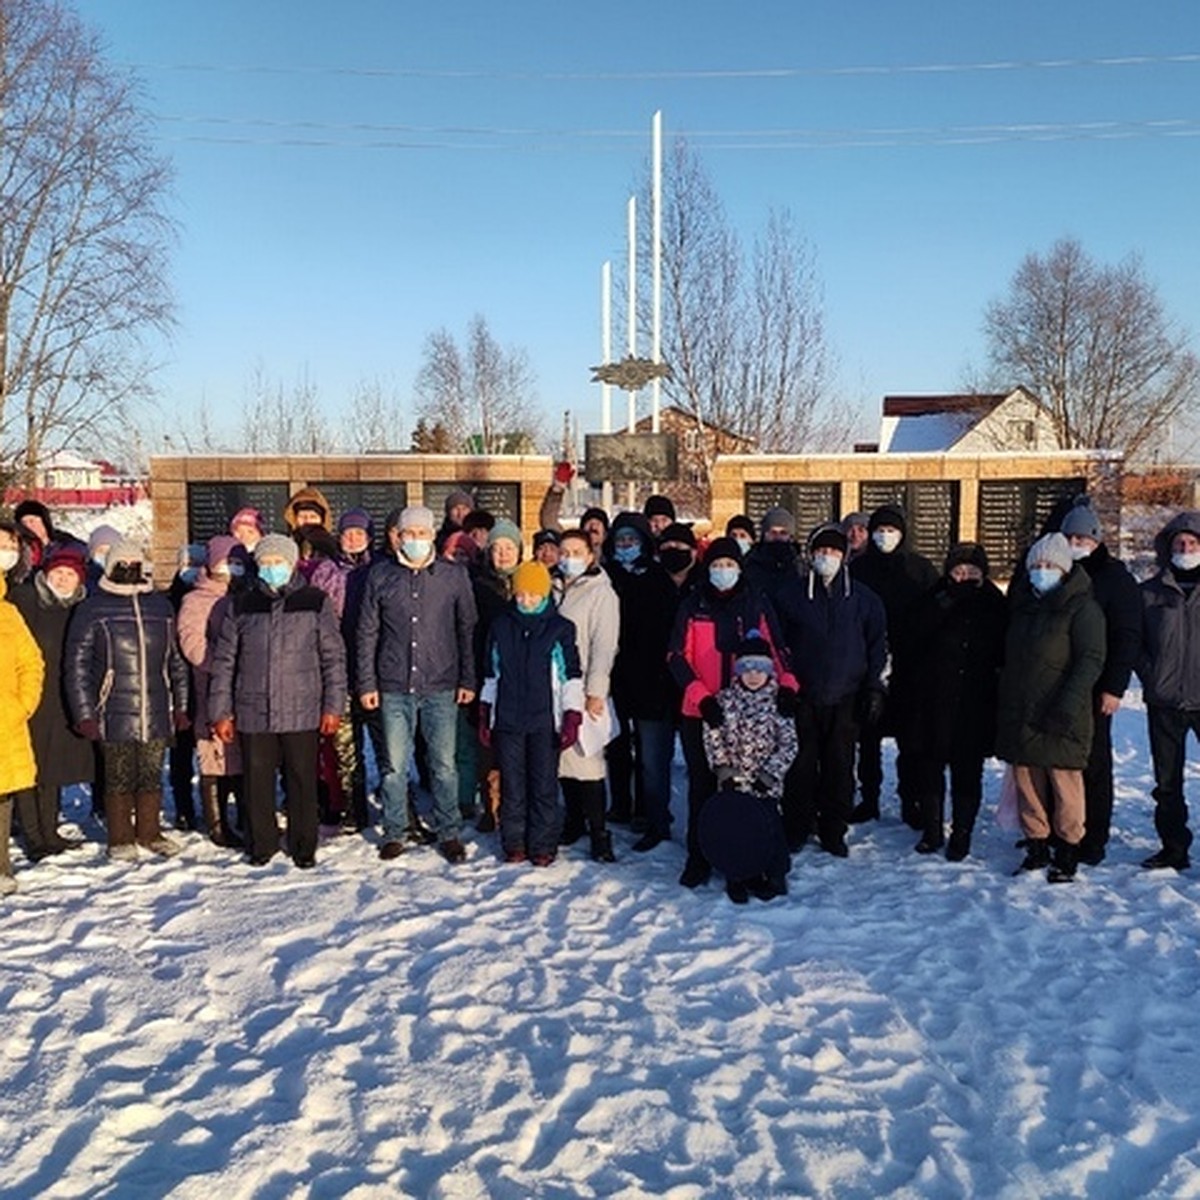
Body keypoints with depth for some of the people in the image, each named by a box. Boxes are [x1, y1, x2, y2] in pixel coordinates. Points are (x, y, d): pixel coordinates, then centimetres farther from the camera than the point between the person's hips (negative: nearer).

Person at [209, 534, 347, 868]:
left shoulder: (315, 602, 3)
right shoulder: (240, 605, 7)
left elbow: (334, 657, 3)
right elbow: (224, 662, 10)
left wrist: (333, 705, -2)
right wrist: (221, 712, 6)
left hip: (301, 714, -1)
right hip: (253, 713, 2)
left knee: (302, 782, 4)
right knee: (257, 782, 8)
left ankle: (304, 847, 19)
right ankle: (261, 845, 24)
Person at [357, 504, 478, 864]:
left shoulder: (454, 575, 3)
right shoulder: (380, 575, 4)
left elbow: (467, 629, 7)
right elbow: (367, 632, 6)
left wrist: (468, 680, 2)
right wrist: (366, 683, 2)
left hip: (441, 686, 0)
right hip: (394, 687, 1)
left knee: (444, 764, 4)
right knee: (395, 765, 7)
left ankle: (449, 833, 17)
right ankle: (394, 832, 21)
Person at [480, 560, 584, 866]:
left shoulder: (561, 628, 0)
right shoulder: (500, 626, 8)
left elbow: (572, 676, 1)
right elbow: (491, 675, 15)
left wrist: (572, 719, -5)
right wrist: (485, 717, 12)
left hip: (545, 721, -2)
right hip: (507, 721, 2)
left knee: (544, 785, 3)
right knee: (511, 786, 7)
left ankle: (542, 845, 14)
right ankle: (514, 844, 19)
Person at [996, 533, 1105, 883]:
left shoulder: (1082, 608, -5)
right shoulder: (1022, 606, 16)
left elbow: (1091, 660, -11)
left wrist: (1068, 704, -21)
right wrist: (1004, 703, 15)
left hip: (1061, 720, -6)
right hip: (1019, 715, 6)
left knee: (1064, 784, -1)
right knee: (1027, 784, 9)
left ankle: (1067, 853, 11)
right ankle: (1036, 847, 20)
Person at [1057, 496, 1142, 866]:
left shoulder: (1115, 578, -1)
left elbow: (1127, 637, -5)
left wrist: (1114, 687, -12)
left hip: (1092, 691, -4)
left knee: (1092, 764, 3)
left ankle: (1092, 841, 10)